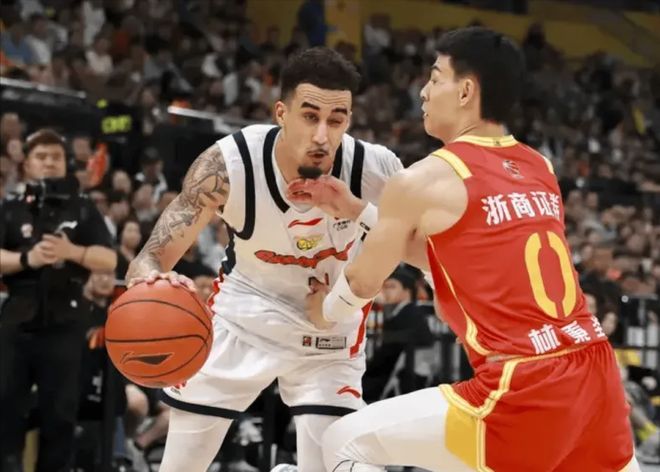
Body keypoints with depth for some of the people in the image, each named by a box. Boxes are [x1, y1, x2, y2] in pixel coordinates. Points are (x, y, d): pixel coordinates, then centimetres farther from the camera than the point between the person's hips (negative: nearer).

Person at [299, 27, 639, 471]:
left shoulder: (424, 180, -2)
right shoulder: (540, 170, 17)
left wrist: (325, 310, 35)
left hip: (524, 391, -7)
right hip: (596, 373, 7)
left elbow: (363, 284, 13)